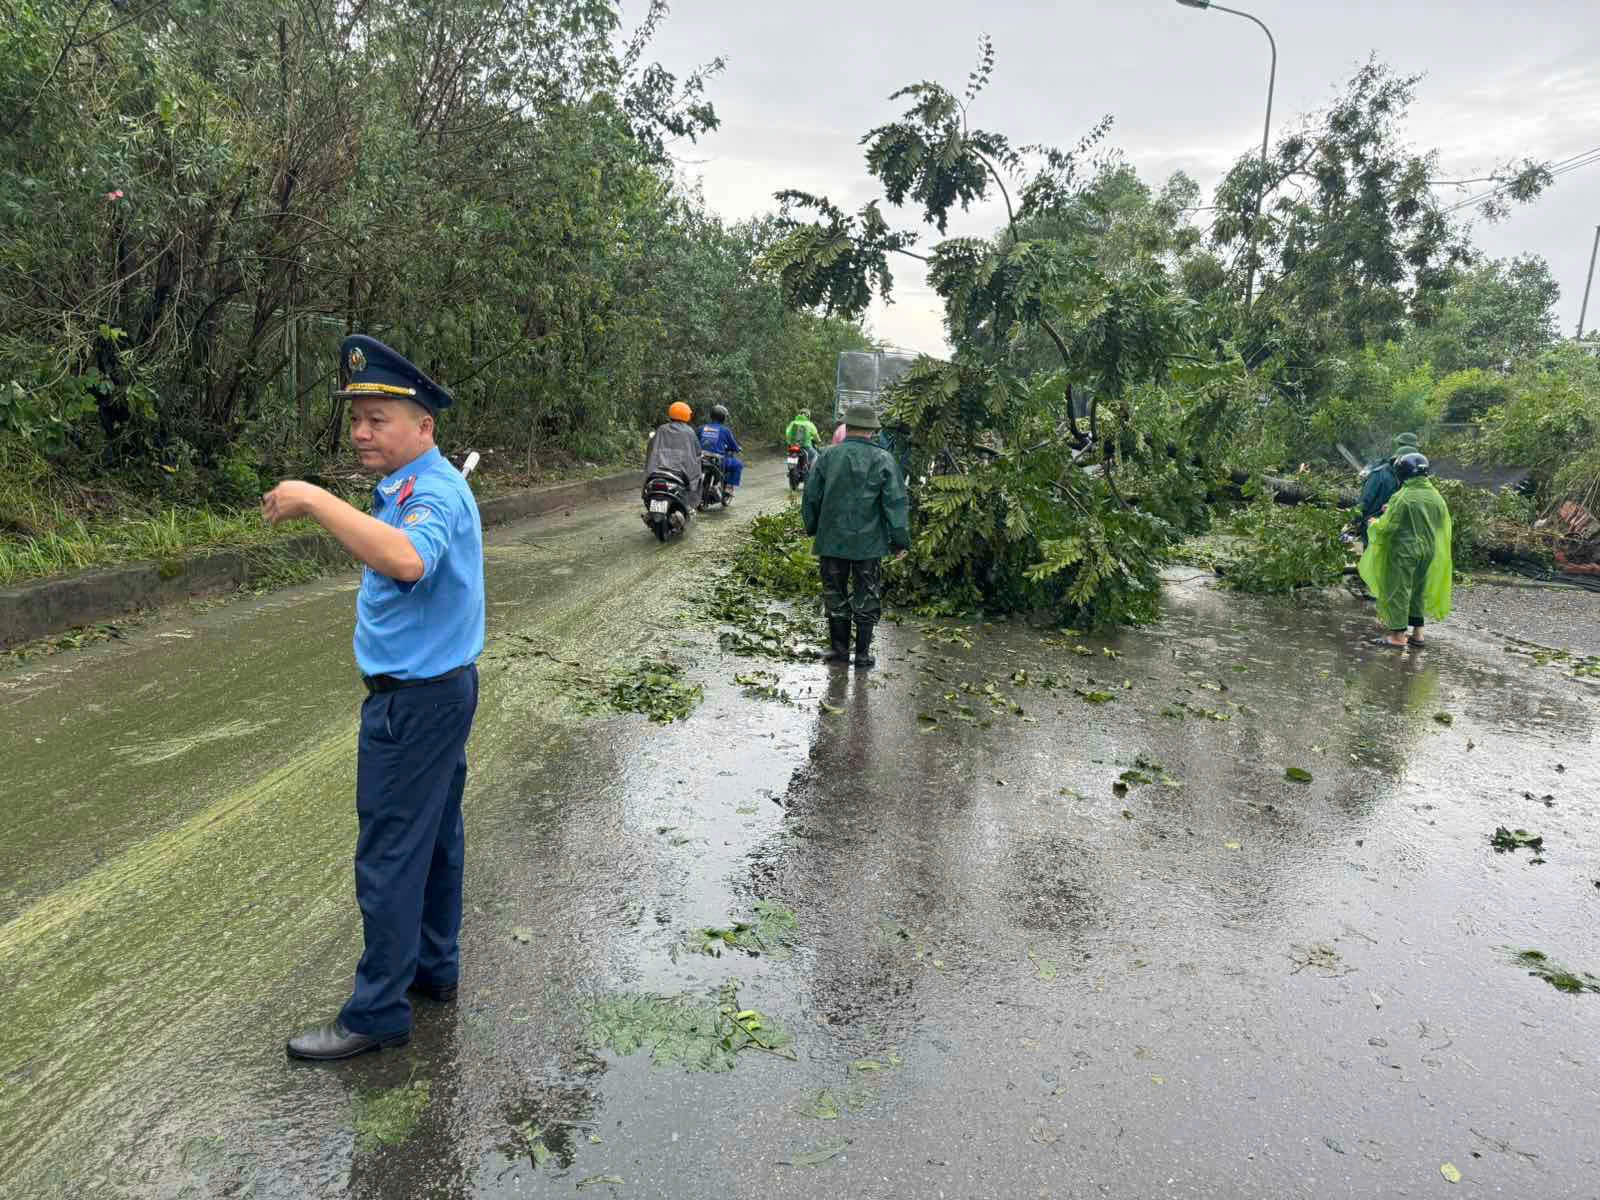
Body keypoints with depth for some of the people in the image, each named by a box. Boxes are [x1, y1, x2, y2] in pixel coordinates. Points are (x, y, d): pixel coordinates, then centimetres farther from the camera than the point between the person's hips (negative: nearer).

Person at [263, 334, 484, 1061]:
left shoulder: (432, 492, -22)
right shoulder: (418, 486, 12)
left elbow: (408, 561, -44)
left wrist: (316, 502, -39)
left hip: (415, 700, -11)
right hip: (441, 687, 11)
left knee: (389, 856, -1)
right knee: (435, 837, 19)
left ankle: (377, 1013, 12)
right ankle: (433, 968, 34)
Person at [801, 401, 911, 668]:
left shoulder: (827, 457, -2)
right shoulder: (883, 460, -8)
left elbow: (811, 497, 5)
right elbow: (895, 503, -8)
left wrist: (812, 529, 19)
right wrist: (901, 541, -1)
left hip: (832, 540, 2)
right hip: (869, 543, -1)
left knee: (835, 595, 13)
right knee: (867, 597, 10)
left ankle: (839, 648, 20)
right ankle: (863, 652, 14)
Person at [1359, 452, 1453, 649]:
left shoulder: (1402, 498, -17)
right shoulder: (1436, 496, 4)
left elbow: (1386, 527, -15)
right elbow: (1442, 524, 14)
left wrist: (1374, 524, 7)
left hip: (1404, 551, -7)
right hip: (1428, 550, 7)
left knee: (1399, 590, 0)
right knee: (1418, 590, 16)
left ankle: (1398, 636, 1)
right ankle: (1417, 632, 22)